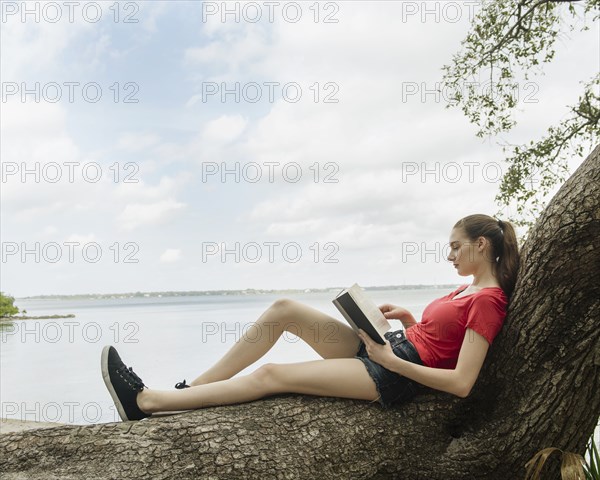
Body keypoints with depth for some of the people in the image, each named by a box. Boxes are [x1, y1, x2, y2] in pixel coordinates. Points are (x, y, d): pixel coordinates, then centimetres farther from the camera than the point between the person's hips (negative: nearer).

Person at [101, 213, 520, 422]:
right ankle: (193, 387, -1)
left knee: (272, 375, -17)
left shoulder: (488, 301, -12)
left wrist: (392, 360, -20)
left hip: (394, 376, -9)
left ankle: (144, 402, -11)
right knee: (284, 308, -5)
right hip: (385, 349, 9)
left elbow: (461, 383, -22)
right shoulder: (467, 289, 17)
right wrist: (406, 318, 3)